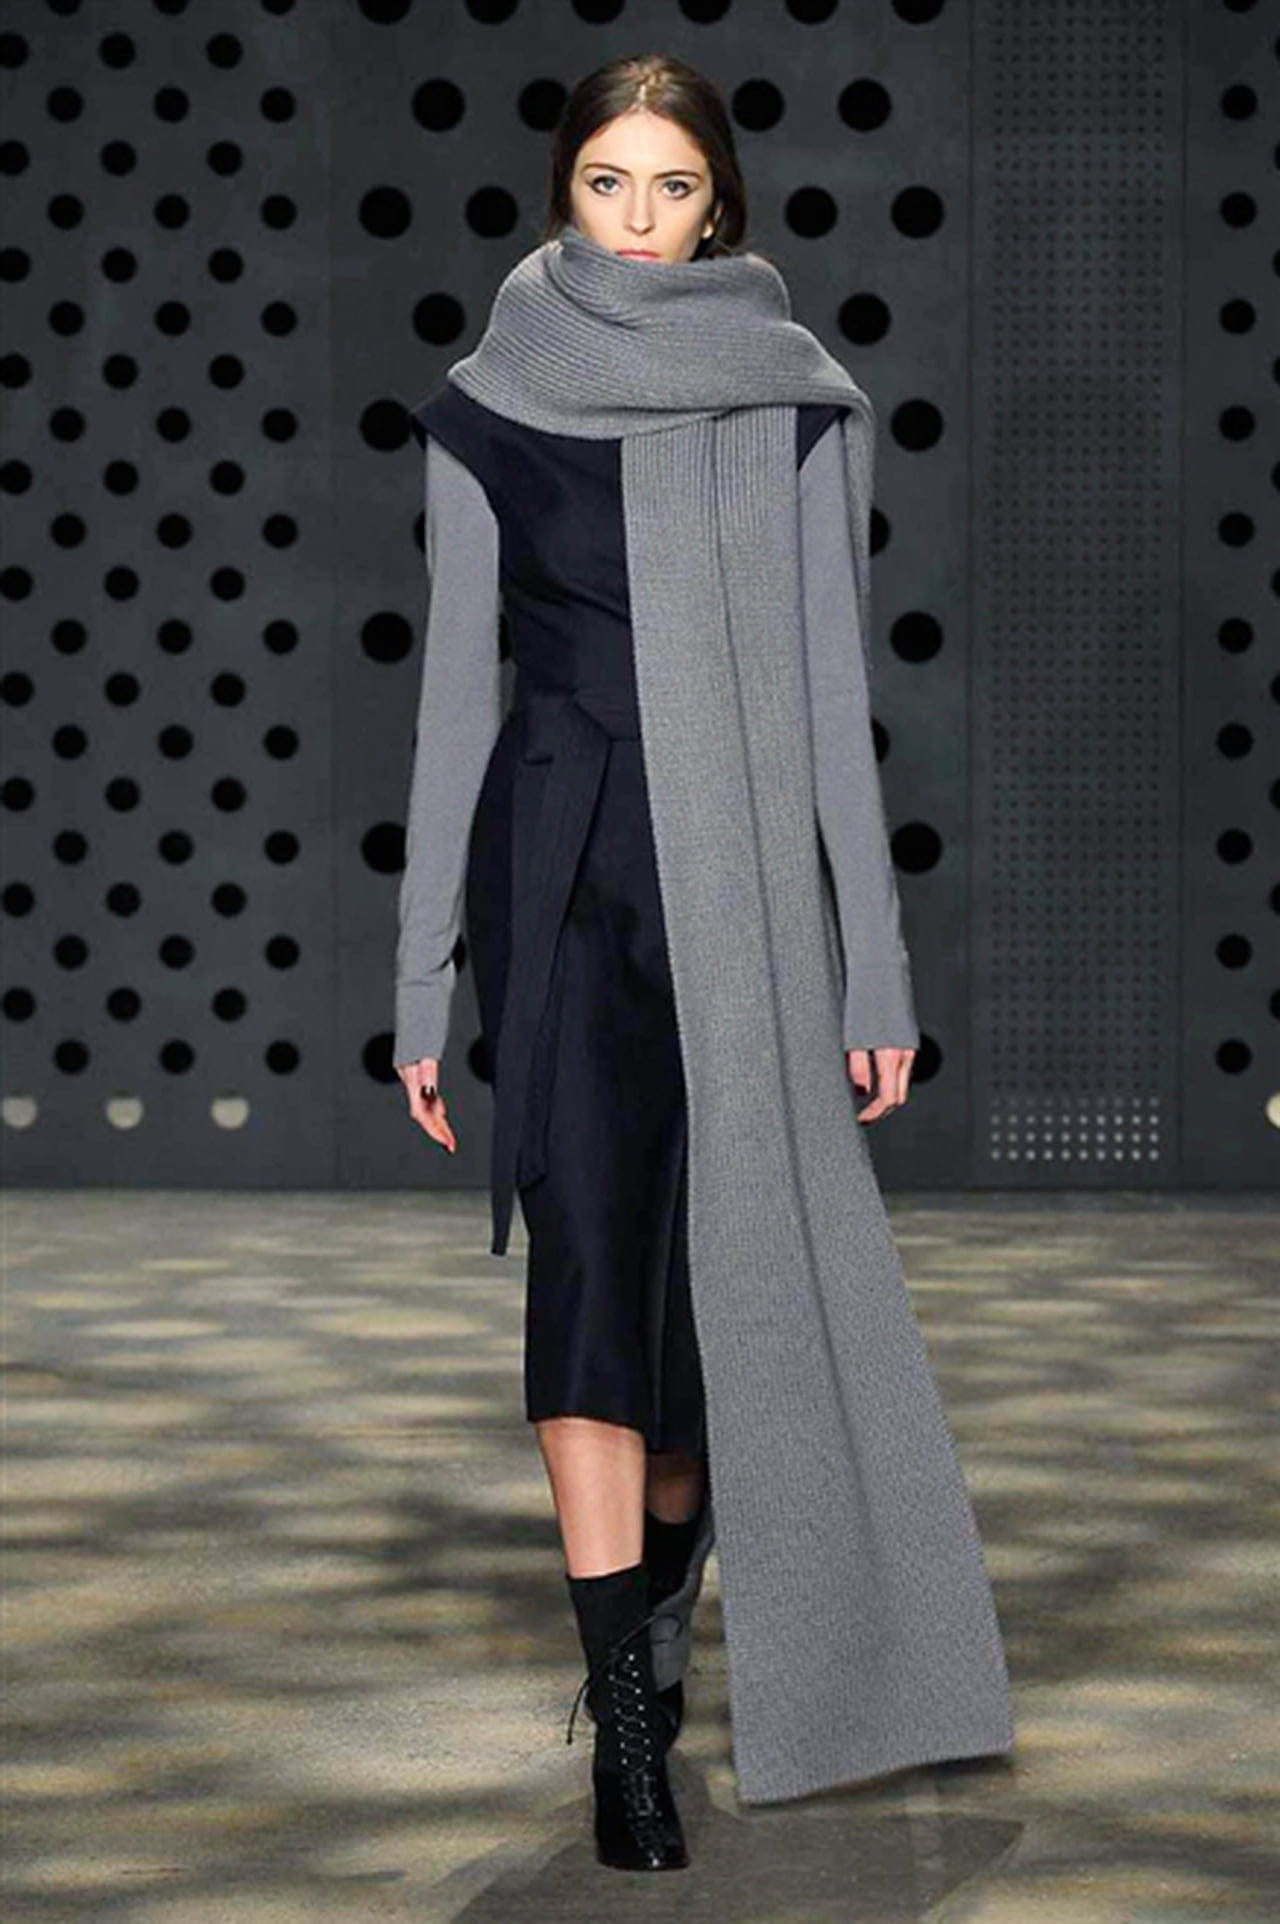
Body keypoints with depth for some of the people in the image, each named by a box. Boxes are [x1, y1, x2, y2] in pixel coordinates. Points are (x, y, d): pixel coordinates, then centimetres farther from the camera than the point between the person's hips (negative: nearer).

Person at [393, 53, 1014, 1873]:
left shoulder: (801, 404, 5)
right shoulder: (488, 411, 4)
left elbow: (831, 686, 3)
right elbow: (459, 693, 5)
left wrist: (875, 966, -1)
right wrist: (426, 978, 3)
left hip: (751, 879, 1)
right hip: (566, 870, -1)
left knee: (729, 1272, 5)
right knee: (595, 1250, -14)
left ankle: (655, 1622, 29)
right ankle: (626, 1718, -13)